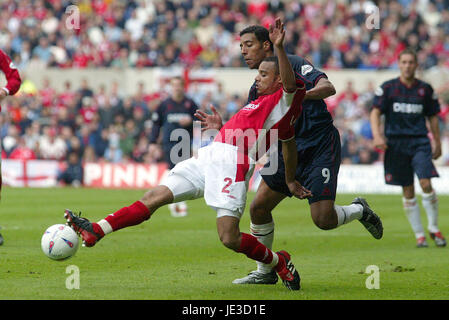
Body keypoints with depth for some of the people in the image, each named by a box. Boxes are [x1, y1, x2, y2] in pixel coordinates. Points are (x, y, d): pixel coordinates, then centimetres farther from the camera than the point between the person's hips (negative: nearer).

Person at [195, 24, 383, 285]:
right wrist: (221, 128, -2)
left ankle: (359, 210, 18)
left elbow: (328, 88, -20)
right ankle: (265, 272, 12)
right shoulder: (258, 89, 14)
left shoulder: (292, 64, -7)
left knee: (323, 220, -15)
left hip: (320, 146, -7)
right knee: (259, 208, -4)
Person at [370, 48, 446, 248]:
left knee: (426, 184, -15)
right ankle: (419, 235, 10)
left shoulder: (425, 89, 8)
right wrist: (377, 135, -18)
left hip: (420, 141, 0)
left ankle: (433, 228, 3)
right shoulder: (388, 88, 3)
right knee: (408, 191, 1)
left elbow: (433, 117, 15)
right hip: (396, 143, 0)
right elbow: (375, 113, -2)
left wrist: (437, 143, 15)